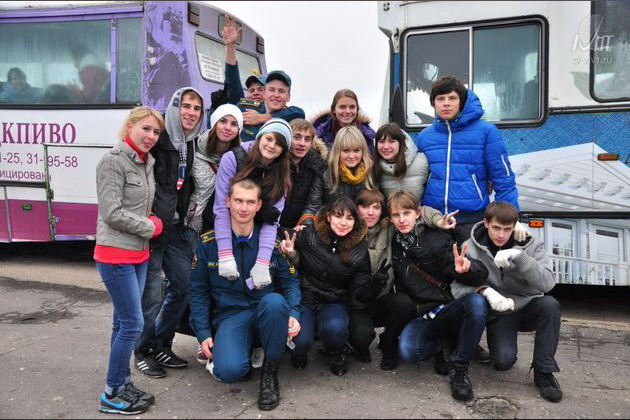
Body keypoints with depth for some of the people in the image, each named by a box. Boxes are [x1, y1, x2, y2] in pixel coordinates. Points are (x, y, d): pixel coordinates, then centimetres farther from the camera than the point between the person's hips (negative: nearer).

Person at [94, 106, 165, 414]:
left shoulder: (146, 162, 10)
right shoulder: (113, 161, -14)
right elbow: (112, 213, -18)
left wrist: (150, 222, 5)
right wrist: (151, 227, -10)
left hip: (139, 254, 8)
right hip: (115, 255, -8)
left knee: (123, 323, 15)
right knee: (132, 324, -4)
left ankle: (121, 384, 27)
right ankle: (112, 395, 12)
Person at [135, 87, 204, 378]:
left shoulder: (194, 145, 11)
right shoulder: (158, 140, -11)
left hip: (178, 228, 7)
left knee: (182, 286, 10)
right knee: (151, 294, -2)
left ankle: (161, 345, 28)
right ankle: (143, 352, 19)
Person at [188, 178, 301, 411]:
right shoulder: (209, 243, -1)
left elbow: (290, 281, 3)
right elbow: (198, 290, 3)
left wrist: (293, 314, -16)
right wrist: (203, 334, -3)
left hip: (267, 312, 1)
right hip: (230, 315, -1)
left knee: (274, 301, -36)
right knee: (229, 370, -29)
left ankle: (270, 371, -12)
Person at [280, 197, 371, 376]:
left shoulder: (360, 251, -4)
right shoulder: (308, 235, -9)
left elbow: (359, 293, 2)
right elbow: (297, 268, 4)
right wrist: (291, 254, -16)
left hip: (334, 303, 1)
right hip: (305, 298, 0)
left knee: (335, 328, -32)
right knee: (301, 341, -25)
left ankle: (335, 353, 6)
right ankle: (299, 351, 16)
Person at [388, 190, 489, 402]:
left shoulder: (437, 239, -8)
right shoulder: (393, 247, 2)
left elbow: (481, 275, -15)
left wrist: (466, 269, -37)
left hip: (449, 310, -1)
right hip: (420, 317, 1)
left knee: (476, 302, -32)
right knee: (407, 350, -30)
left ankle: (459, 368, -15)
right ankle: (444, 345, 4)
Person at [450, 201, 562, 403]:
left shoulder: (530, 244, -8)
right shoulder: (471, 247, -10)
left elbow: (547, 283, -21)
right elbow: (457, 286, -14)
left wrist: (519, 256, -34)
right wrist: (485, 290, -33)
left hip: (528, 308, 2)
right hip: (498, 314, -1)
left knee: (550, 304, -31)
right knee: (504, 360, -26)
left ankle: (543, 371, -14)